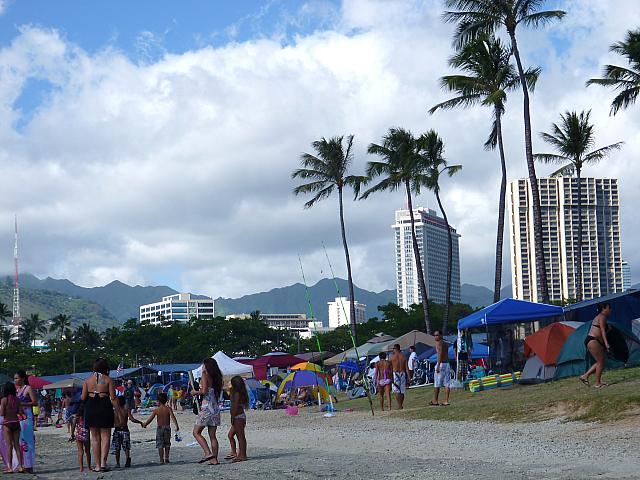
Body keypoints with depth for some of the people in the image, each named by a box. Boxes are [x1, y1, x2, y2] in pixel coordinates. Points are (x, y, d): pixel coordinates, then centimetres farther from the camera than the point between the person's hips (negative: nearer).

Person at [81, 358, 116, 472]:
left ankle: (98, 465, 10)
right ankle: (103, 462, -11)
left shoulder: (88, 380, 5)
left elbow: (83, 397, 2)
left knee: (95, 437, 10)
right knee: (105, 436, 4)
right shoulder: (108, 380, -3)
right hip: (105, 407, -3)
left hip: (91, 407, 3)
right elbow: (113, 398, -7)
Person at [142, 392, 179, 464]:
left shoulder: (156, 410, -5)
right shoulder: (168, 409, -2)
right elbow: (173, 417, -14)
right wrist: (176, 425, -17)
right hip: (167, 427, 2)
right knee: (167, 444, 16)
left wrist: (144, 425, 11)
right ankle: (166, 458, 12)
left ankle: (161, 459, -1)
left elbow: (150, 419, -4)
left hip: (160, 428, -2)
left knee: (160, 445, 3)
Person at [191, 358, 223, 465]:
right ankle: (214, 459, 5)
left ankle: (208, 453, -14)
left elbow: (204, 391, -17)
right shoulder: (216, 377, 13)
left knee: (196, 432, 0)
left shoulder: (205, 375, -7)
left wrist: (195, 392, 1)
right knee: (212, 435, 9)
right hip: (216, 407, 7)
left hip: (207, 407, -7)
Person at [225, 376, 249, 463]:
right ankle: (233, 453, 19)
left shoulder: (237, 394, -14)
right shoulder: (242, 393, 15)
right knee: (230, 435, 16)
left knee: (240, 436, -7)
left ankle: (242, 455, -6)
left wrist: (232, 418, -17)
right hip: (241, 416, 11)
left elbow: (235, 407, -19)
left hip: (238, 416, -11)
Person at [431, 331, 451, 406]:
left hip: (441, 363, -8)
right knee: (447, 383, 4)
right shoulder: (445, 343, 18)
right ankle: (446, 401, 2)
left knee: (437, 383, 1)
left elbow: (440, 354, -19)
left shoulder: (439, 343, -8)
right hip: (447, 364, 8)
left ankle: (435, 401, 6)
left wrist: (438, 365, -25)